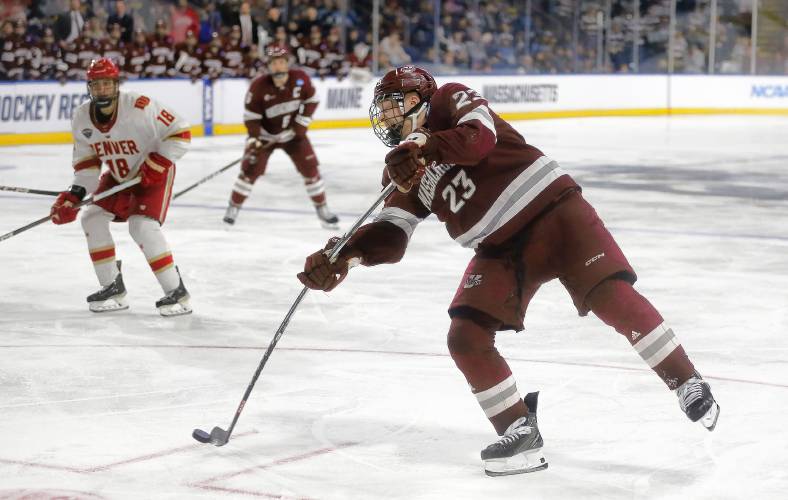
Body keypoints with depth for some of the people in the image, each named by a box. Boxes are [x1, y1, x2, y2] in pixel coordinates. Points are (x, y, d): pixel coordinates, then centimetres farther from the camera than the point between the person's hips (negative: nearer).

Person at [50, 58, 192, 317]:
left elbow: (180, 131, -23)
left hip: (154, 173, -7)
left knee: (143, 226, -22)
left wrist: (158, 162, -27)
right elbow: (86, 160, 0)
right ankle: (113, 288, 11)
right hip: (118, 175, 7)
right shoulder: (81, 118, -11)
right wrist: (73, 196, -10)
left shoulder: (139, 107, -30)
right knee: (93, 217, 0)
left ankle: (177, 292, -14)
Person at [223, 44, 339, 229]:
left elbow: (311, 100, -1)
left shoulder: (300, 79, -17)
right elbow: (251, 115, -16)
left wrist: (301, 122, -9)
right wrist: (253, 139, -26)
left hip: (292, 132, 2)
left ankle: (322, 209, 9)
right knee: (251, 168, -10)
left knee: (309, 167, -4)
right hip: (265, 133, -2)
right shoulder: (259, 86, -23)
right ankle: (233, 207, 7)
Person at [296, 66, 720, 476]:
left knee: (613, 297, -20)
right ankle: (520, 433, 2)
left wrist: (423, 144, -35)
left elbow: (479, 137, -22)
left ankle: (687, 384, -5)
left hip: (554, 211, -6)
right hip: (500, 249, 6)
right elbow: (390, 237, 3)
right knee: (466, 339, -9)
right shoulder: (409, 175, 13)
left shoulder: (450, 100, 0)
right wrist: (343, 255, -13)